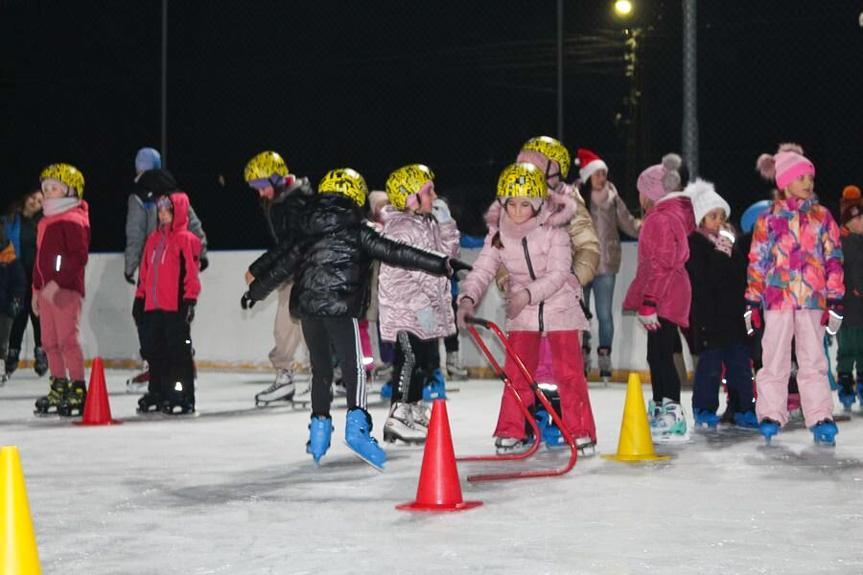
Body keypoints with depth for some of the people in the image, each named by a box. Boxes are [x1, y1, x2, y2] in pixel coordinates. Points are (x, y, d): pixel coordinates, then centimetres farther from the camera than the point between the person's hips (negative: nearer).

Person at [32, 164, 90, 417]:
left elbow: (79, 256, -18)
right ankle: (59, 388, 21)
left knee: (68, 339, -10)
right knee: (50, 341, 12)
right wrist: (37, 289, 20)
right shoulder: (45, 223, 19)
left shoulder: (74, 221, -9)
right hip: (47, 290, 9)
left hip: (67, 289, -9)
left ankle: (79, 391, -7)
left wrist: (57, 282, -24)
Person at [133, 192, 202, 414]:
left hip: (176, 307, -7)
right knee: (155, 351, 12)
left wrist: (189, 302, -14)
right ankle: (157, 392, 22)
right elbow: (145, 272, 21)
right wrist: (140, 298, 18)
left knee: (179, 352, -3)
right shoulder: (154, 239, 16)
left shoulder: (186, 239, -5)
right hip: (153, 306, 7)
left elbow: (191, 273, -10)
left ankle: (184, 397, 1)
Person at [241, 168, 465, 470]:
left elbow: (282, 264, 21)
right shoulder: (356, 229, -3)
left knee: (320, 369, 17)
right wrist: (441, 264, -7)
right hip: (340, 306, -5)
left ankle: (319, 426, 21)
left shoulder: (306, 230, 12)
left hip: (306, 306, 5)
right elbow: (394, 252, -8)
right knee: (353, 366, -5)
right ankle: (356, 426, -19)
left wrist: (255, 291, 36)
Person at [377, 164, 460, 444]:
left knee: (428, 360, 15)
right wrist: (420, 305, -25)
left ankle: (415, 411, 26)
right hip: (405, 310, -10)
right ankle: (399, 416, -6)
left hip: (428, 309, 10)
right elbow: (396, 274, -23)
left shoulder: (427, 224, 14)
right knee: (411, 359, -11)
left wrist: (445, 223, 2)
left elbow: (447, 253, 15)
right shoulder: (399, 229, -17)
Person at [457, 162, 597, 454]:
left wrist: (529, 293, -33)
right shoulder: (498, 234, -5)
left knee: (569, 372, -2)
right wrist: (468, 297, -24)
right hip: (521, 312, 3)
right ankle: (511, 432, 9)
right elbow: (483, 269, -6)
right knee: (517, 372, 0)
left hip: (559, 306, -3)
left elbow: (558, 273, -20)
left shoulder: (554, 229, -15)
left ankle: (580, 431, 8)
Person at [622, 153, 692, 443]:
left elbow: (662, 266, -21)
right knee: (658, 355, 18)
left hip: (663, 298, -11)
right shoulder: (677, 213, 16)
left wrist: (648, 304, -21)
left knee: (660, 355, -11)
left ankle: (674, 418, -13)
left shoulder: (660, 219, -15)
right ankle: (659, 410, 29)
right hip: (672, 296, 11)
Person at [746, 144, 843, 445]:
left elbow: (833, 259, 7)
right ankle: (770, 416, 12)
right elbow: (756, 262, 6)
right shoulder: (768, 219, 4)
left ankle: (821, 418, 6)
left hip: (813, 299, 1)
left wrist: (835, 300, 1)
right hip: (776, 298, -1)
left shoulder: (822, 216, 8)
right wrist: (752, 302, 2)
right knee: (774, 360, 4)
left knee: (814, 361, 3)